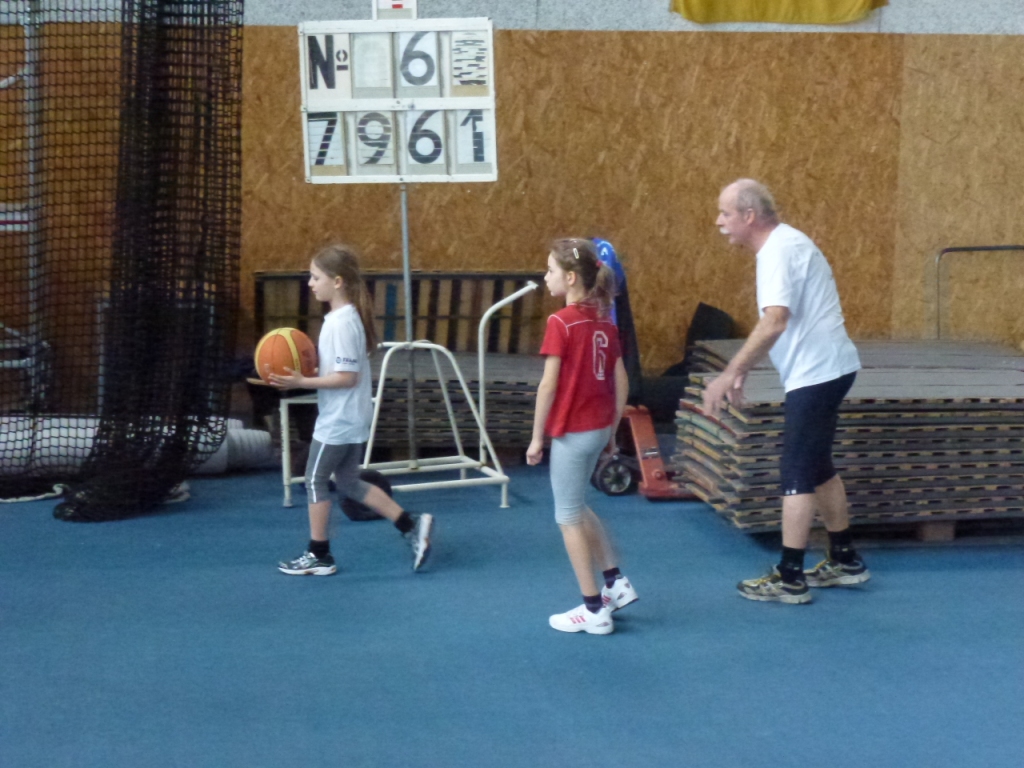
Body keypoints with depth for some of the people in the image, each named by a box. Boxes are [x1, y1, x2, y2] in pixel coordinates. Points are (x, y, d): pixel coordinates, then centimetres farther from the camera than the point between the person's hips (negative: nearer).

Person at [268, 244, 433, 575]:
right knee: (348, 483, 16)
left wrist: (303, 382, -24)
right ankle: (412, 526, 13)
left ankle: (319, 556, 12)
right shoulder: (346, 317, 9)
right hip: (350, 418, 10)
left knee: (315, 480, 3)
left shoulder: (341, 323, -21)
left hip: (337, 420, -10)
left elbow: (347, 377, -24)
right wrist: (304, 373, 5)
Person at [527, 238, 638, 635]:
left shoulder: (561, 323, -16)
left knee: (568, 517, 6)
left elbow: (549, 385, -17)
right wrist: (611, 432, 16)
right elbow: (621, 383, 7)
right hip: (599, 428, 7)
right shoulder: (605, 323, 5)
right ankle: (616, 583, 25)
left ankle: (594, 610, 11)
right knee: (576, 507, 24)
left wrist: (537, 437, -9)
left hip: (572, 432, -7)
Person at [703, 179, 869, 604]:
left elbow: (775, 321, -29)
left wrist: (730, 374, -28)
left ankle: (789, 579, 0)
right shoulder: (784, 245, 15)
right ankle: (845, 560, 28)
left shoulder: (780, 251, -17)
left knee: (798, 474, -5)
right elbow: (778, 325, 22)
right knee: (818, 468, 19)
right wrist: (741, 372, 18)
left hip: (816, 374, -10)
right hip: (826, 370, 10)